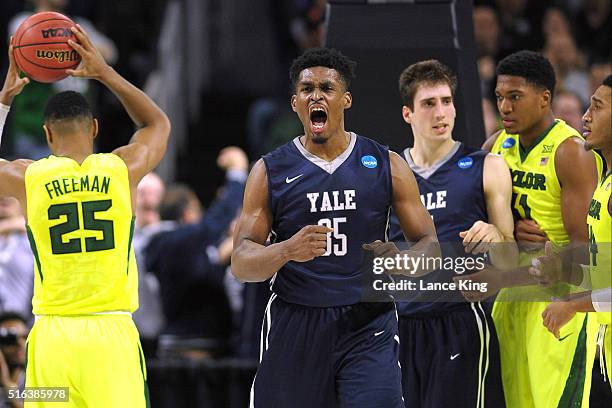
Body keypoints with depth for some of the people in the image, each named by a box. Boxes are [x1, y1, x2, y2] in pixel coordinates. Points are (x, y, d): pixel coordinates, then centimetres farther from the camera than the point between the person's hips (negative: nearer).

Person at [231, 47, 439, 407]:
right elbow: (241, 263, -2)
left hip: (367, 327, -1)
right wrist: (287, 250, -24)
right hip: (294, 328, 1)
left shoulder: (386, 165, 6)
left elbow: (430, 244, 7)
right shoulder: (270, 171, 4)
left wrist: (401, 263, -17)